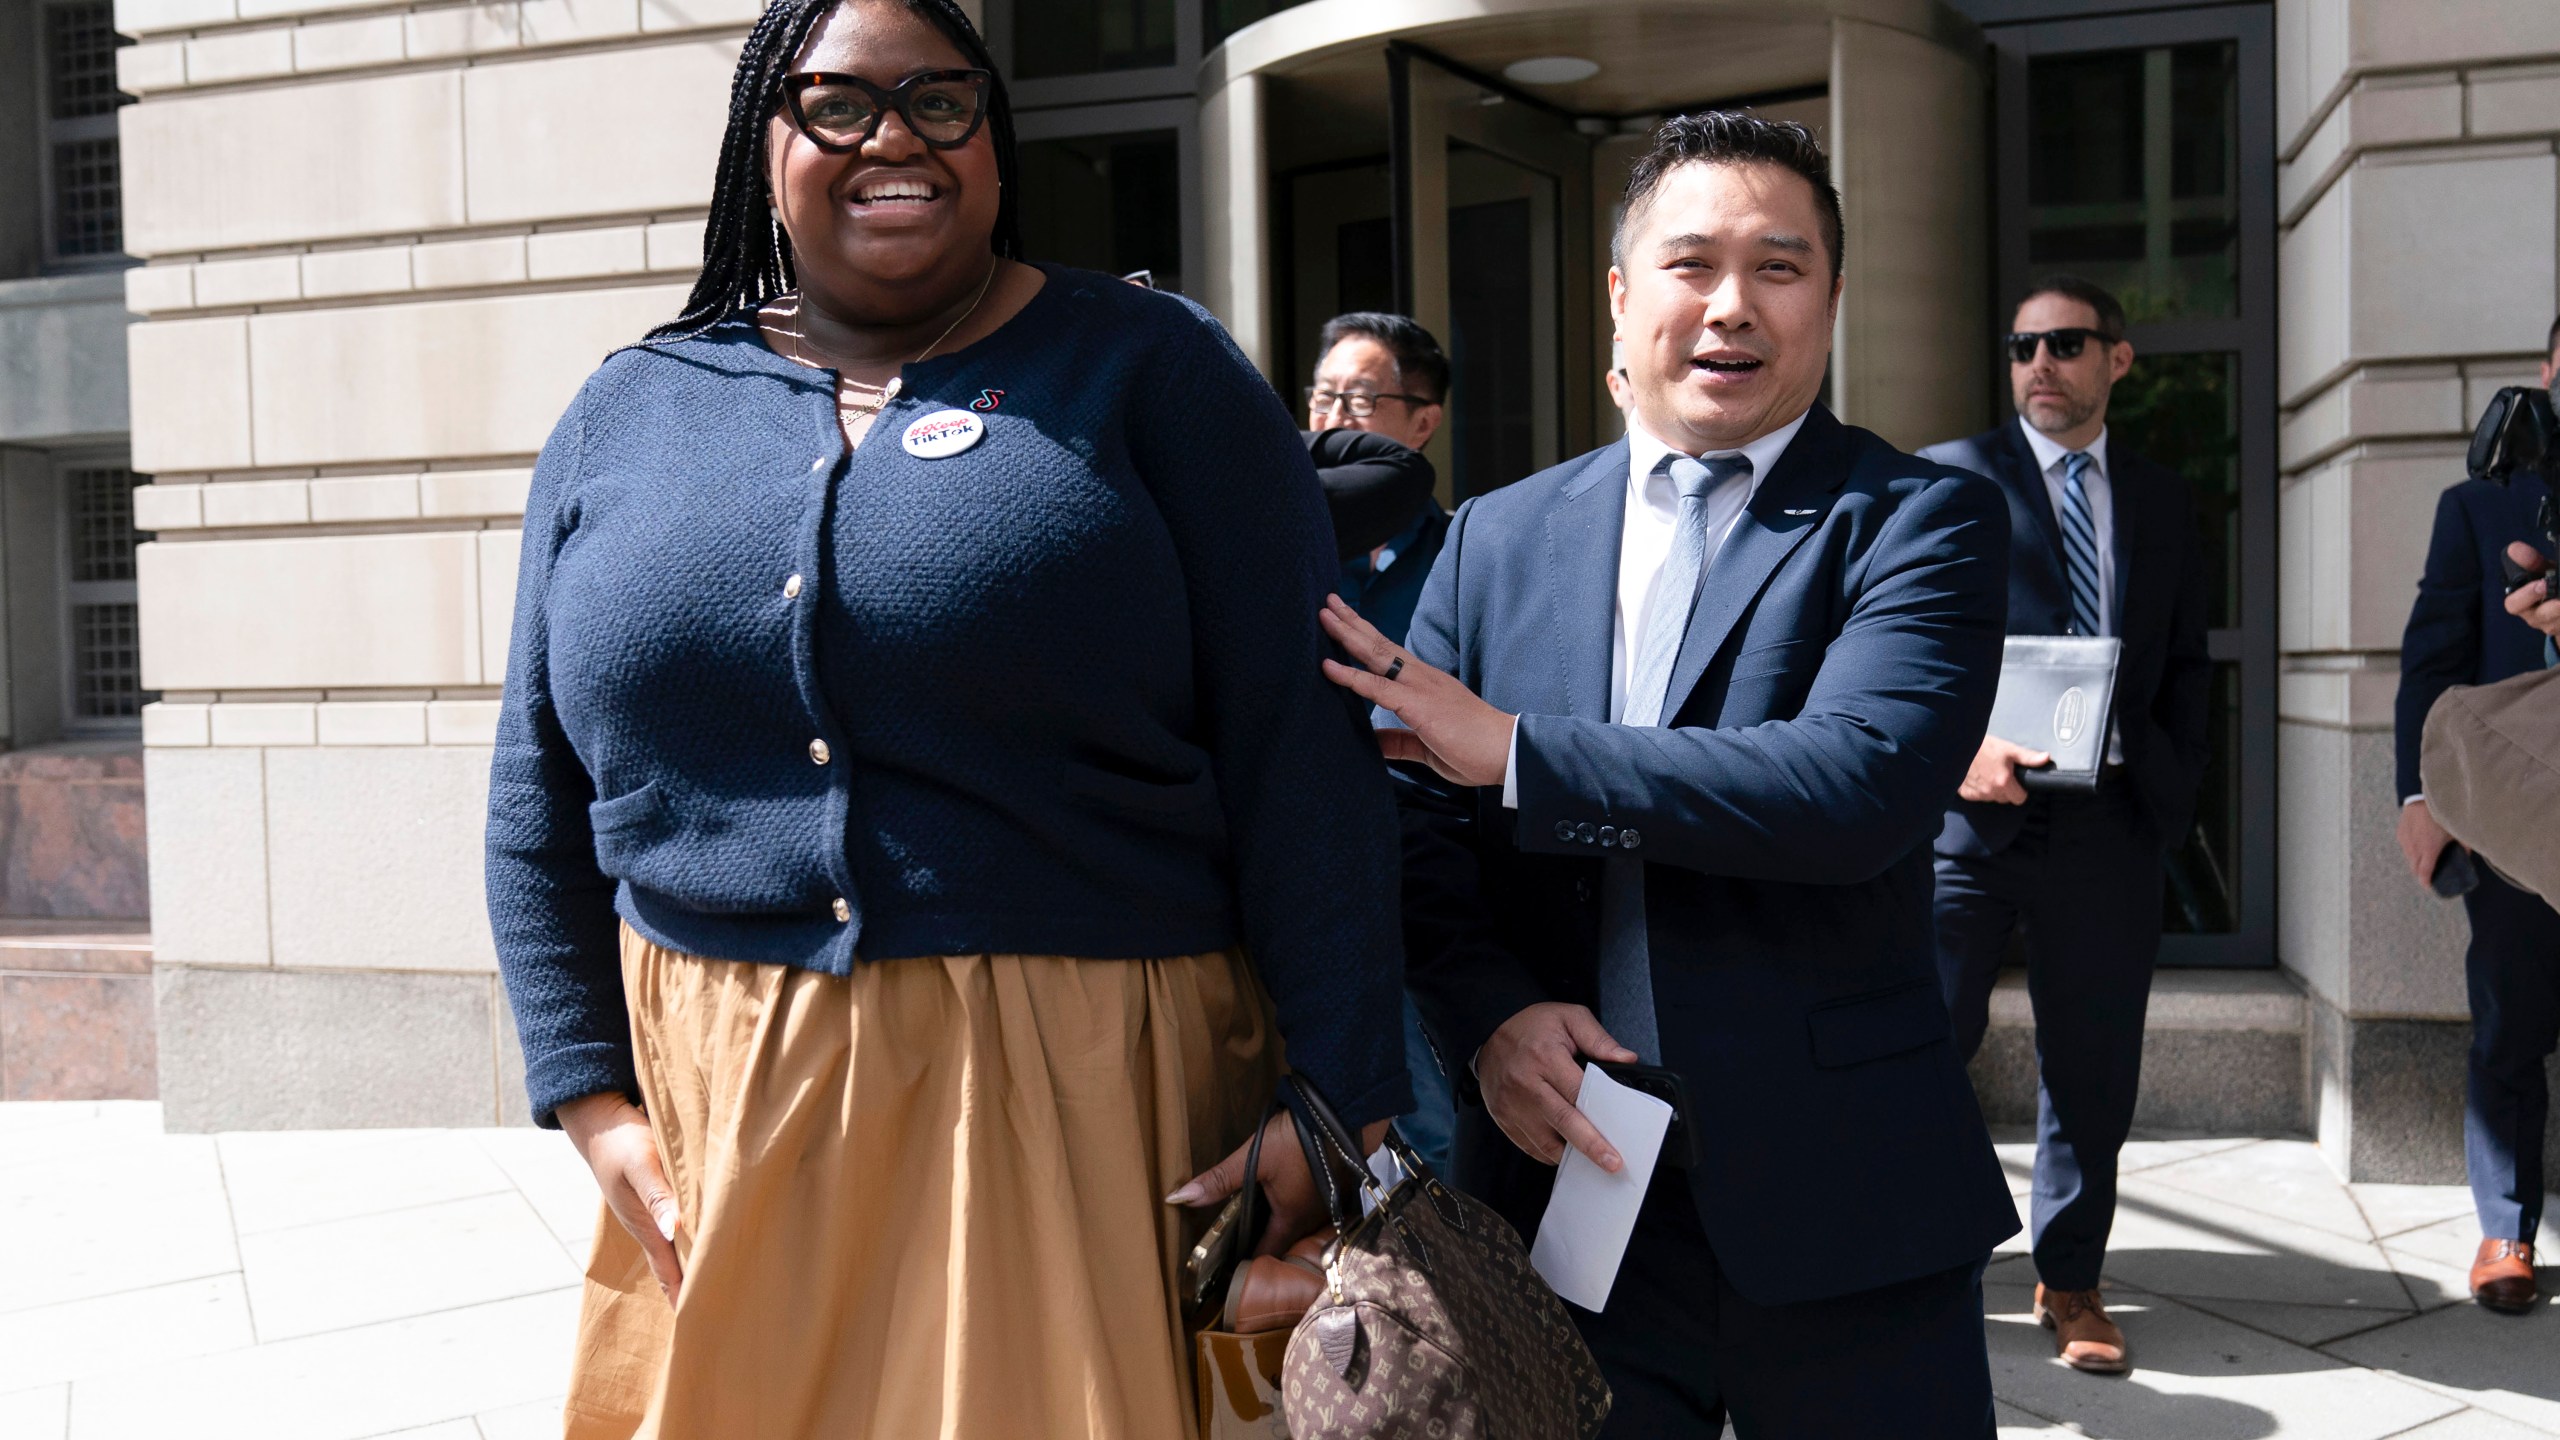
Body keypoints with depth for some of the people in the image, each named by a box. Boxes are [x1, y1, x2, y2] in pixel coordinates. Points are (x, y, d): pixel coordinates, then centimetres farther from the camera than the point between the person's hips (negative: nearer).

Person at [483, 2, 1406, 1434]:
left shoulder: (1149, 372, 0)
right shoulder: (629, 415, 9)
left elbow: (1302, 761, -6)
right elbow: (542, 800, 12)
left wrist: (1342, 1098, -11)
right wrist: (588, 1092, 2)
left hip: (1083, 1100, -3)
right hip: (723, 1118, 3)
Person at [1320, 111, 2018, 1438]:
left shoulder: (1921, 520, -3)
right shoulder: (1497, 539, 9)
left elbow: (1863, 783, -19)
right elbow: (1417, 822, 6)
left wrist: (1516, 749, -17)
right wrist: (1490, 1014, -13)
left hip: (1834, 1200, -2)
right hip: (1561, 1177, 3)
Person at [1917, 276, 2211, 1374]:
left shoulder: (2163, 499, 16)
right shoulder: (1948, 477, 4)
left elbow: (2186, 664, 17)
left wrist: (2172, 792, 3)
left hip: (2112, 820, 4)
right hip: (1973, 808, -3)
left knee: (2093, 1066, 9)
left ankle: (2070, 1282, 24)